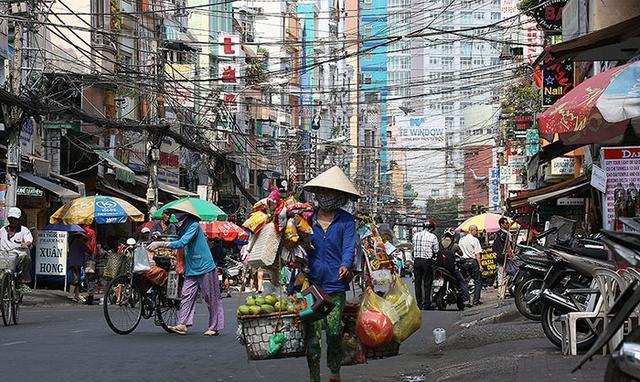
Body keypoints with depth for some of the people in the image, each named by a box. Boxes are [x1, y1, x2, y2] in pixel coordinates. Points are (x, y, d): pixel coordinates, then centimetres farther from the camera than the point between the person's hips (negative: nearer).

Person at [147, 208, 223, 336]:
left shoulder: (194, 225, -15)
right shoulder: (183, 227, 13)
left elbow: (181, 243, -24)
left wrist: (160, 244, -26)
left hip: (205, 267, -9)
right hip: (191, 269, 9)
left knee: (211, 299, 0)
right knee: (186, 296, -2)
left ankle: (214, 327, 7)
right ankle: (182, 325, -6)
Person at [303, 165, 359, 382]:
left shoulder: (346, 221, 4)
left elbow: (349, 247, -6)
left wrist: (345, 265, -28)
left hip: (335, 285, -1)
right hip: (310, 283, 1)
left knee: (334, 331, -5)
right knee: (312, 334, -1)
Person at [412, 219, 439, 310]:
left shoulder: (416, 235, 4)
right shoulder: (432, 237, -8)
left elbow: (413, 248, 8)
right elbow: (436, 250, -4)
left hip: (417, 261, 4)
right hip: (427, 261, -3)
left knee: (418, 283, 10)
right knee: (427, 283, 2)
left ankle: (419, 303, 12)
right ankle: (426, 304, 2)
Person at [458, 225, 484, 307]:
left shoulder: (461, 240, 9)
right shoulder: (475, 240, -7)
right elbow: (477, 254, -11)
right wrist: (480, 265, -10)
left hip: (464, 262, 4)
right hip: (473, 261, -4)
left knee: (464, 282, 6)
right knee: (478, 281, 6)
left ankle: (466, 300, -3)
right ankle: (476, 300, 5)